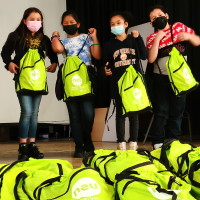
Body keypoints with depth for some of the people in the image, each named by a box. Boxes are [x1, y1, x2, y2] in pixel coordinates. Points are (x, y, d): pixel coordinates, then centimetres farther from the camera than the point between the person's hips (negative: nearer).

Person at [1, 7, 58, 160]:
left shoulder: (44, 39, 11)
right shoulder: (16, 37, 1)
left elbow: (52, 54, 23)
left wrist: (54, 63, 5)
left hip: (38, 78, 4)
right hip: (23, 78, -4)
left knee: (34, 113, 7)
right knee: (27, 111, -12)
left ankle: (32, 145, 13)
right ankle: (23, 146, -5)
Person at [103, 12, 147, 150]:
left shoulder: (133, 40, 5)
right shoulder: (109, 45, 7)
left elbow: (144, 56, -7)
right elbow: (107, 65, 10)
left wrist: (138, 38, -13)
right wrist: (107, 71, -12)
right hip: (118, 84, 1)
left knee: (134, 113, 3)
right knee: (120, 113, 2)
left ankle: (133, 143, 10)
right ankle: (121, 144, 7)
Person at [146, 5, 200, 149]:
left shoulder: (179, 27, 5)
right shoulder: (152, 38, 3)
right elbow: (151, 59, -11)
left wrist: (188, 36, -12)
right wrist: (157, 39, -15)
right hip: (161, 78, -1)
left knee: (177, 110, 6)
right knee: (161, 111, -3)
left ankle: (173, 141, 17)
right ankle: (158, 142, 4)